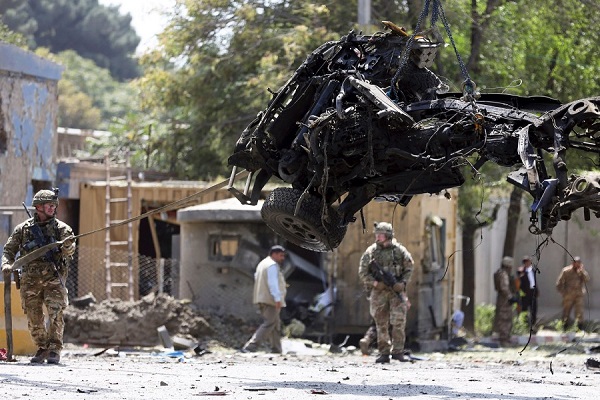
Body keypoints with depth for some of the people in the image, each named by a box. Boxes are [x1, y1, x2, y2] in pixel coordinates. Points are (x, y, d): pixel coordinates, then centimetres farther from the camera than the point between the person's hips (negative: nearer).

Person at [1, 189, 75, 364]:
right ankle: (42, 348, 18)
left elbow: (69, 251, -8)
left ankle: (54, 350, -8)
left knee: (56, 313, -14)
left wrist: (67, 246, -32)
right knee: (34, 317, 3)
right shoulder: (23, 229, 8)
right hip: (31, 279, 2)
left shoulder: (61, 228, 5)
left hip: (54, 277, -2)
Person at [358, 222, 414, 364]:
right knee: (381, 324, 3)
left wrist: (403, 283, -8)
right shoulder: (371, 252, 3)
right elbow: (362, 272, 4)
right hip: (379, 291, 1)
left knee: (399, 321, -11)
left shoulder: (400, 251, 2)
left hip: (396, 290, -1)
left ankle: (398, 352, -6)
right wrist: (374, 283, -10)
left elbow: (409, 269, 7)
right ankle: (384, 353, 8)